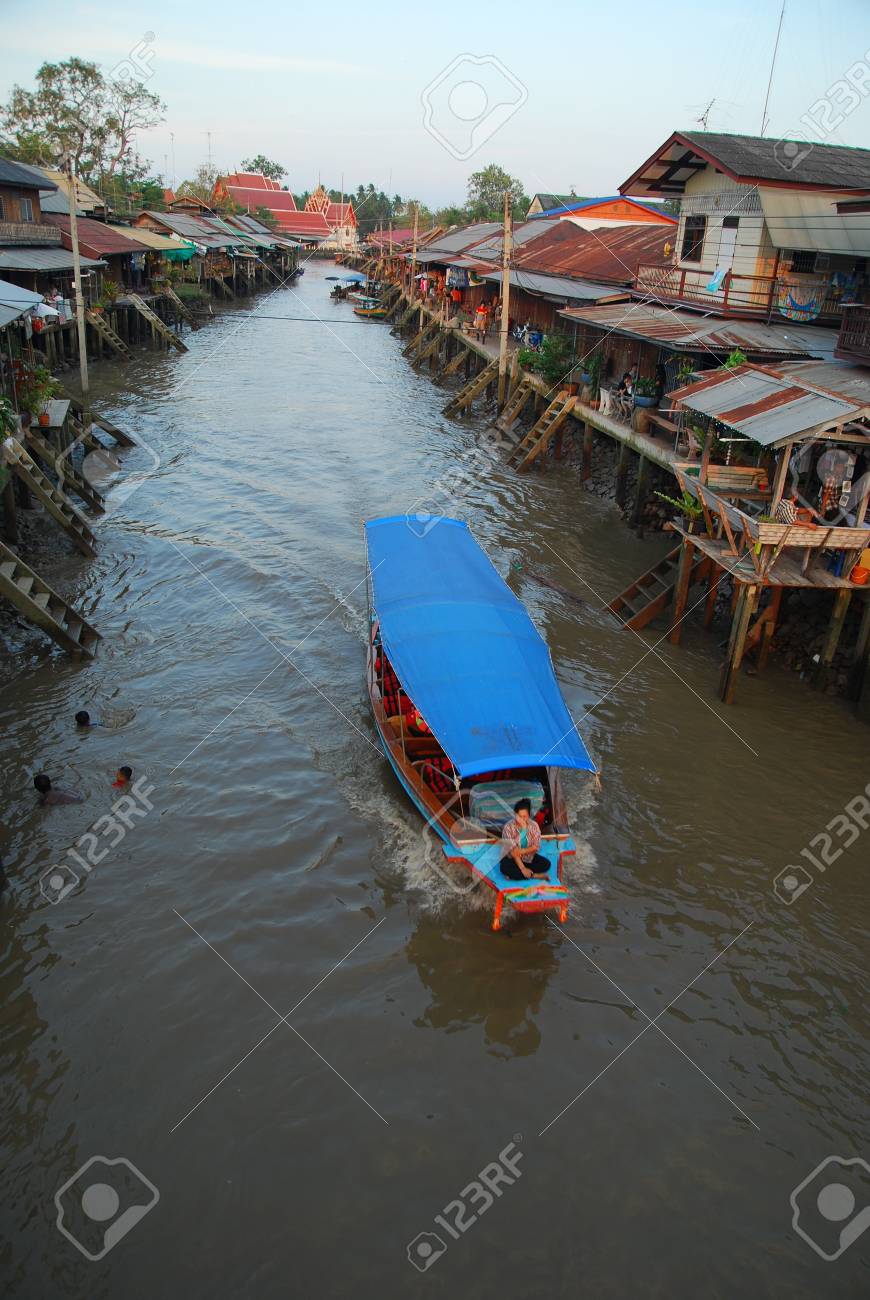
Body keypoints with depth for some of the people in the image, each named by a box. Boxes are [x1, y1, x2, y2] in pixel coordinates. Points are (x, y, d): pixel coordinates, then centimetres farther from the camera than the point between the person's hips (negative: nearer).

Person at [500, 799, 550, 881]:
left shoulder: (534, 825, -11)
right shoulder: (508, 827, -19)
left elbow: (536, 847, -11)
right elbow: (513, 851, -23)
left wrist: (522, 851, -28)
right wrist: (522, 868, -30)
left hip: (528, 856, 3)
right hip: (511, 857, -3)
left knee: (546, 864, -20)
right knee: (505, 868, -35)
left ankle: (515, 874, -18)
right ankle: (534, 875, -22)